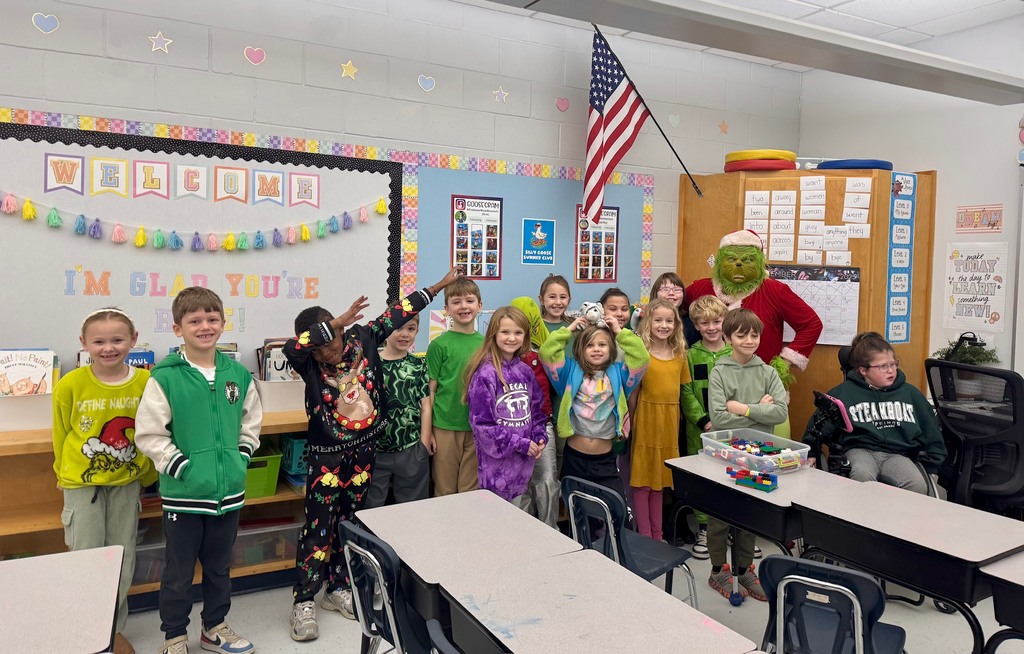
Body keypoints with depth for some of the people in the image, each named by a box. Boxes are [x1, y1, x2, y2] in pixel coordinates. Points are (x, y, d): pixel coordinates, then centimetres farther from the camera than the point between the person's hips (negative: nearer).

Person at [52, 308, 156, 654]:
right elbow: (61, 435, 1)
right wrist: (65, 476, 11)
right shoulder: (70, 385, -14)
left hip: (127, 482, 1)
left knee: (123, 557, 13)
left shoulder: (146, 382, -12)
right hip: (82, 483, -1)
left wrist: (147, 475, 7)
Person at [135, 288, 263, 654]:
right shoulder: (164, 377, -12)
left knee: (220, 567, 19)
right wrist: (181, 468, -14)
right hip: (183, 493, -4)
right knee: (179, 573, 12)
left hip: (229, 491, 4)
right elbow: (149, 434, -11)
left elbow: (251, 424, 10)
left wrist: (240, 459, 0)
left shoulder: (238, 374, 0)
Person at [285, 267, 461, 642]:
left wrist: (440, 285, 4)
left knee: (350, 520, 15)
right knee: (318, 525, 2)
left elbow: (398, 312, -1)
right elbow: (290, 347, -37)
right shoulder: (309, 362, -14)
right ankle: (304, 602, 16)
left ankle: (338, 590, 31)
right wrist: (338, 322, -38)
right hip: (327, 454, -4)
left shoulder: (362, 338, -6)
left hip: (363, 448, 4)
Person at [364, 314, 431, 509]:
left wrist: (424, 444, 1)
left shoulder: (419, 365, 3)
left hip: (412, 451, 1)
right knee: (371, 507, 9)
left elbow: (425, 407, 4)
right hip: (375, 450, -1)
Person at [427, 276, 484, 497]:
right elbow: (430, 391, -3)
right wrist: (427, 432, -5)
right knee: (445, 491, 8)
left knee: (471, 490, 13)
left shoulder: (486, 344, 6)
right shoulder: (439, 345, -6)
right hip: (445, 427, -3)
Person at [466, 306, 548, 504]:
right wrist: (519, 444, -14)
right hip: (496, 461, -6)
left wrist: (539, 437, -1)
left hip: (522, 461, 6)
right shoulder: (485, 374, -14)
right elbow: (481, 423, -16)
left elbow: (537, 409, 16)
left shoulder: (525, 371, 6)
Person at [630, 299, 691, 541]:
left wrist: (676, 424, 5)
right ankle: (645, 537, 15)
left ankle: (657, 536, 26)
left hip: (669, 424, 5)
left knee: (660, 483, 15)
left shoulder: (680, 354, 7)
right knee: (642, 483, 3)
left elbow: (681, 390, 10)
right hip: (646, 422, -4)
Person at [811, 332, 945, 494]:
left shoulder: (910, 393, 15)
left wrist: (933, 468, 19)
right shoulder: (844, 392, 7)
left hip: (897, 454, 2)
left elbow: (931, 433, 23)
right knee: (862, 477, -36)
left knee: (918, 486, -30)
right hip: (860, 450, -2)